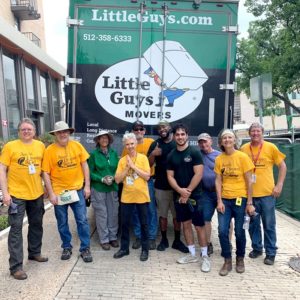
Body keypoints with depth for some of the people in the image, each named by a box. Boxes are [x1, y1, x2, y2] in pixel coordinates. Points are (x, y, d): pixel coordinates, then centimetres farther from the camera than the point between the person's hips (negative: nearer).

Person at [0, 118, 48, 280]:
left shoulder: (40, 146, 4)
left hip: (37, 193, 4)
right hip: (16, 194, -4)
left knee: (36, 225, 18)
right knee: (16, 228, 1)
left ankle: (34, 252, 38)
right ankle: (16, 266, 11)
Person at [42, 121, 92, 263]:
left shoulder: (77, 145, -3)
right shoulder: (50, 150, -7)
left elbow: (84, 165, 1)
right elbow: (46, 173, -6)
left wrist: (87, 185, -2)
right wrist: (51, 193, -9)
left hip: (77, 189, 1)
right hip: (59, 192, 0)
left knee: (82, 220, 5)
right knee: (62, 223, 13)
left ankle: (85, 249, 19)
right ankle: (66, 247, 32)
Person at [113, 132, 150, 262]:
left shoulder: (143, 158, -5)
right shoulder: (122, 160, 2)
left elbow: (147, 176, -12)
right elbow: (117, 179, -3)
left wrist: (133, 166, -15)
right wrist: (127, 167, -13)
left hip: (141, 197, -2)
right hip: (126, 197, 3)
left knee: (143, 223, 9)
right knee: (124, 223, 12)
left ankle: (145, 249, 24)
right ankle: (124, 248, 29)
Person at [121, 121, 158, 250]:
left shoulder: (151, 142, -3)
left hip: (148, 181, -1)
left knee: (151, 209, 5)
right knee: (136, 211, 10)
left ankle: (152, 237, 19)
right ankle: (138, 237, 24)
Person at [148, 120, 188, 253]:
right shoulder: (155, 144, 2)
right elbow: (149, 164, -1)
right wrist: (153, 154, -21)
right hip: (161, 186, 1)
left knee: (177, 214, 10)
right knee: (162, 214, 12)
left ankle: (177, 241, 25)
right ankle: (164, 239, 28)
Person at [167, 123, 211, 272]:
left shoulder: (194, 152, -8)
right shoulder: (171, 155, 5)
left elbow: (198, 174, -13)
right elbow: (170, 176, 4)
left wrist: (188, 192, -13)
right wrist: (180, 190, -12)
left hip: (194, 195, -5)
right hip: (179, 196, 5)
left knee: (199, 226, 0)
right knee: (186, 224, 13)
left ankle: (205, 256, 14)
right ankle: (192, 254, 26)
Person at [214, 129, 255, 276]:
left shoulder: (242, 156, -6)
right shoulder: (219, 159, 2)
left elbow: (249, 181, -5)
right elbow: (218, 181, 2)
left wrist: (249, 203, -6)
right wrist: (219, 201, -5)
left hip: (240, 199, -2)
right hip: (225, 200, 2)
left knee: (239, 232, 8)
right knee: (222, 231, -1)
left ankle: (240, 259, 32)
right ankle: (227, 261, 19)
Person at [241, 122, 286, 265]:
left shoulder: (270, 147, -3)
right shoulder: (244, 148, 2)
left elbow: (282, 166, 3)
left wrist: (279, 185, -4)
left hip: (267, 193, -2)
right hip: (249, 193, 2)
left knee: (269, 225, 7)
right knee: (253, 224, 13)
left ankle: (271, 253, 22)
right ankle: (256, 248, 31)